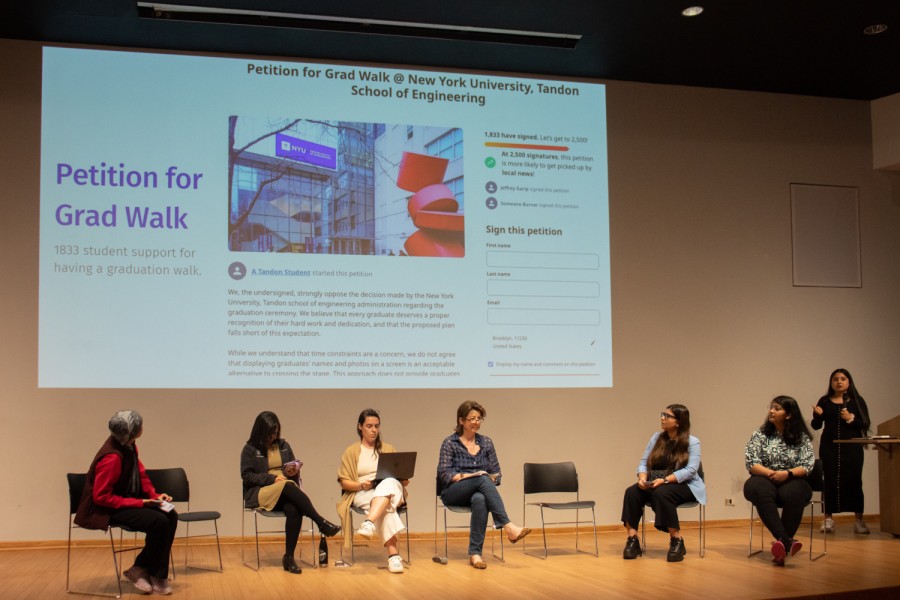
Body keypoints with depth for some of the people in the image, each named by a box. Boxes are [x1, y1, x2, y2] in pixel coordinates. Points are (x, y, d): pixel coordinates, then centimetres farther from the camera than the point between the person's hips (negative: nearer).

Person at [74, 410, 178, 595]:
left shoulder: (129, 445, -3)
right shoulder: (112, 457, -28)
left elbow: (141, 474, 12)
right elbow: (101, 497, -24)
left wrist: (155, 495, -3)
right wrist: (139, 503, -24)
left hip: (127, 500, 8)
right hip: (107, 509, -8)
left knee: (170, 516, -12)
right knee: (158, 521, -26)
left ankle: (156, 573, -5)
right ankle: (140, 570, -4)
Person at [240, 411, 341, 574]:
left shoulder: (284, 446, 19)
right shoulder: (250, 449, 6)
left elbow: (293, 473, 22)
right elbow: (247, 476, -2)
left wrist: (294, 471, -3)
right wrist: (272, 478, -13)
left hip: (287, 492, 3)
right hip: (261, 493, -3)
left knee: (294, 510, -33)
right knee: (289, 486, -36)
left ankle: (289, 557, -28)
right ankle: (321, 523, -34)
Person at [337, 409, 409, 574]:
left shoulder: (388, 449, 22)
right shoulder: (351, 451, 13)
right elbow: (344, 482, 6)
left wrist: (404, 480, -6)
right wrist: (361, 485, -14)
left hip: (390, 489, 2)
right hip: (362, 494, -2)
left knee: (388, 483, -41)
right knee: (386, 508, -40)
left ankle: (369, 523, -61)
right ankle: (393, 555, -52)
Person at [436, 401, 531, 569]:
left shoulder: (486, 442, 14)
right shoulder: (450, 443, 3)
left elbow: (496, 473, 12)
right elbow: (444, 474, -6)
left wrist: (491, 479, -11)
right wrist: (470, 476, -18)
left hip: (479, 492, 2)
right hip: (454, 494, -2)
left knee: (480, 500, -38)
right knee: (483, 479, -35)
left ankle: (475, 553, -40)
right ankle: (508, 526, -46)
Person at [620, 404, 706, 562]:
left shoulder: (692, 442, -4)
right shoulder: (656, 438, 13)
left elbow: (690, 470, -16)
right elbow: (644, 462, 8)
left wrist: (664, 480, -28)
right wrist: (642, 477, -15)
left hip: (682, 485, -5)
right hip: (654, 484, 5)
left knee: (661, 494, -37)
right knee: (632, 492, -25)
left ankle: (677, 541, -26)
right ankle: (632, 539, -24)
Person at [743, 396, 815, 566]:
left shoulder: (802, 437, 7)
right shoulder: (760, 434, 8)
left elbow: (807, 466, -2)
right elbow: (751, 463, -1)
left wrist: (787, 473, -20)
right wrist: (772, 473, -17)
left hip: (791, 481, 0)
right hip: (765, 479, 0)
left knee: (793, 494, -37)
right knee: (760, 491, -36)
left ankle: (781, 545, -32)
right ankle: (786, 541, -43)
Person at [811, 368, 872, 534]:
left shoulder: (857, 401, 6)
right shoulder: (824, 401, 8)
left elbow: (865, 424, 0)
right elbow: (816, 426, 6)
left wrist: (851, 419, -16)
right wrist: (817, 415, -14)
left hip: (852, 447, -1)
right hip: (829, 447, 1)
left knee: (854, 481, -3)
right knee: (830, 481, -1)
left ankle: (859, 520, 1)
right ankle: (828, 518, 5)